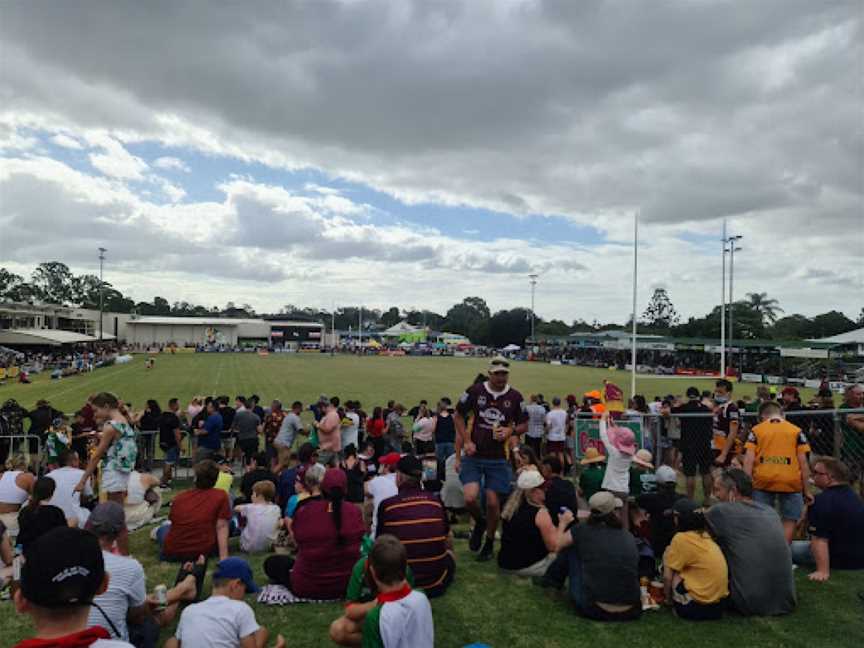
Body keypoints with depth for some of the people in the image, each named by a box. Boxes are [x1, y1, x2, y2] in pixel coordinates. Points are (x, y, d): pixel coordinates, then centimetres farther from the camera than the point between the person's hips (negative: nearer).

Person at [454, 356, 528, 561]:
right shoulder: (475, 390, -5)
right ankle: (480, 522, 22)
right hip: (474, 455, -1)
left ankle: (489, 543, 30)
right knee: (470, 498, -14)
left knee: (493, 503, 5)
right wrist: (467, 441, -6)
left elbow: (524, 424, 9)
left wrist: (511, 431, -13)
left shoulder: (515, 397, -2)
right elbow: (458, 417, 5)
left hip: (498, 459, 1)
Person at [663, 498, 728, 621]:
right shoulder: (705, 535, 8)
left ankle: (680, 607, 5)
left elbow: (667, 577, -9)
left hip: (699, 607, -7)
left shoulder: (681, 538, -13)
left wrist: (669, 599, 6)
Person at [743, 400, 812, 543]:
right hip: (791, 483, -1)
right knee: (789, 521, 9)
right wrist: (806, 491, 6)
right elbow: (803, 463, 2)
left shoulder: (756, 430, 6)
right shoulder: (796, 431, 6)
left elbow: (748, 461, -2)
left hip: (763, 481, 1)